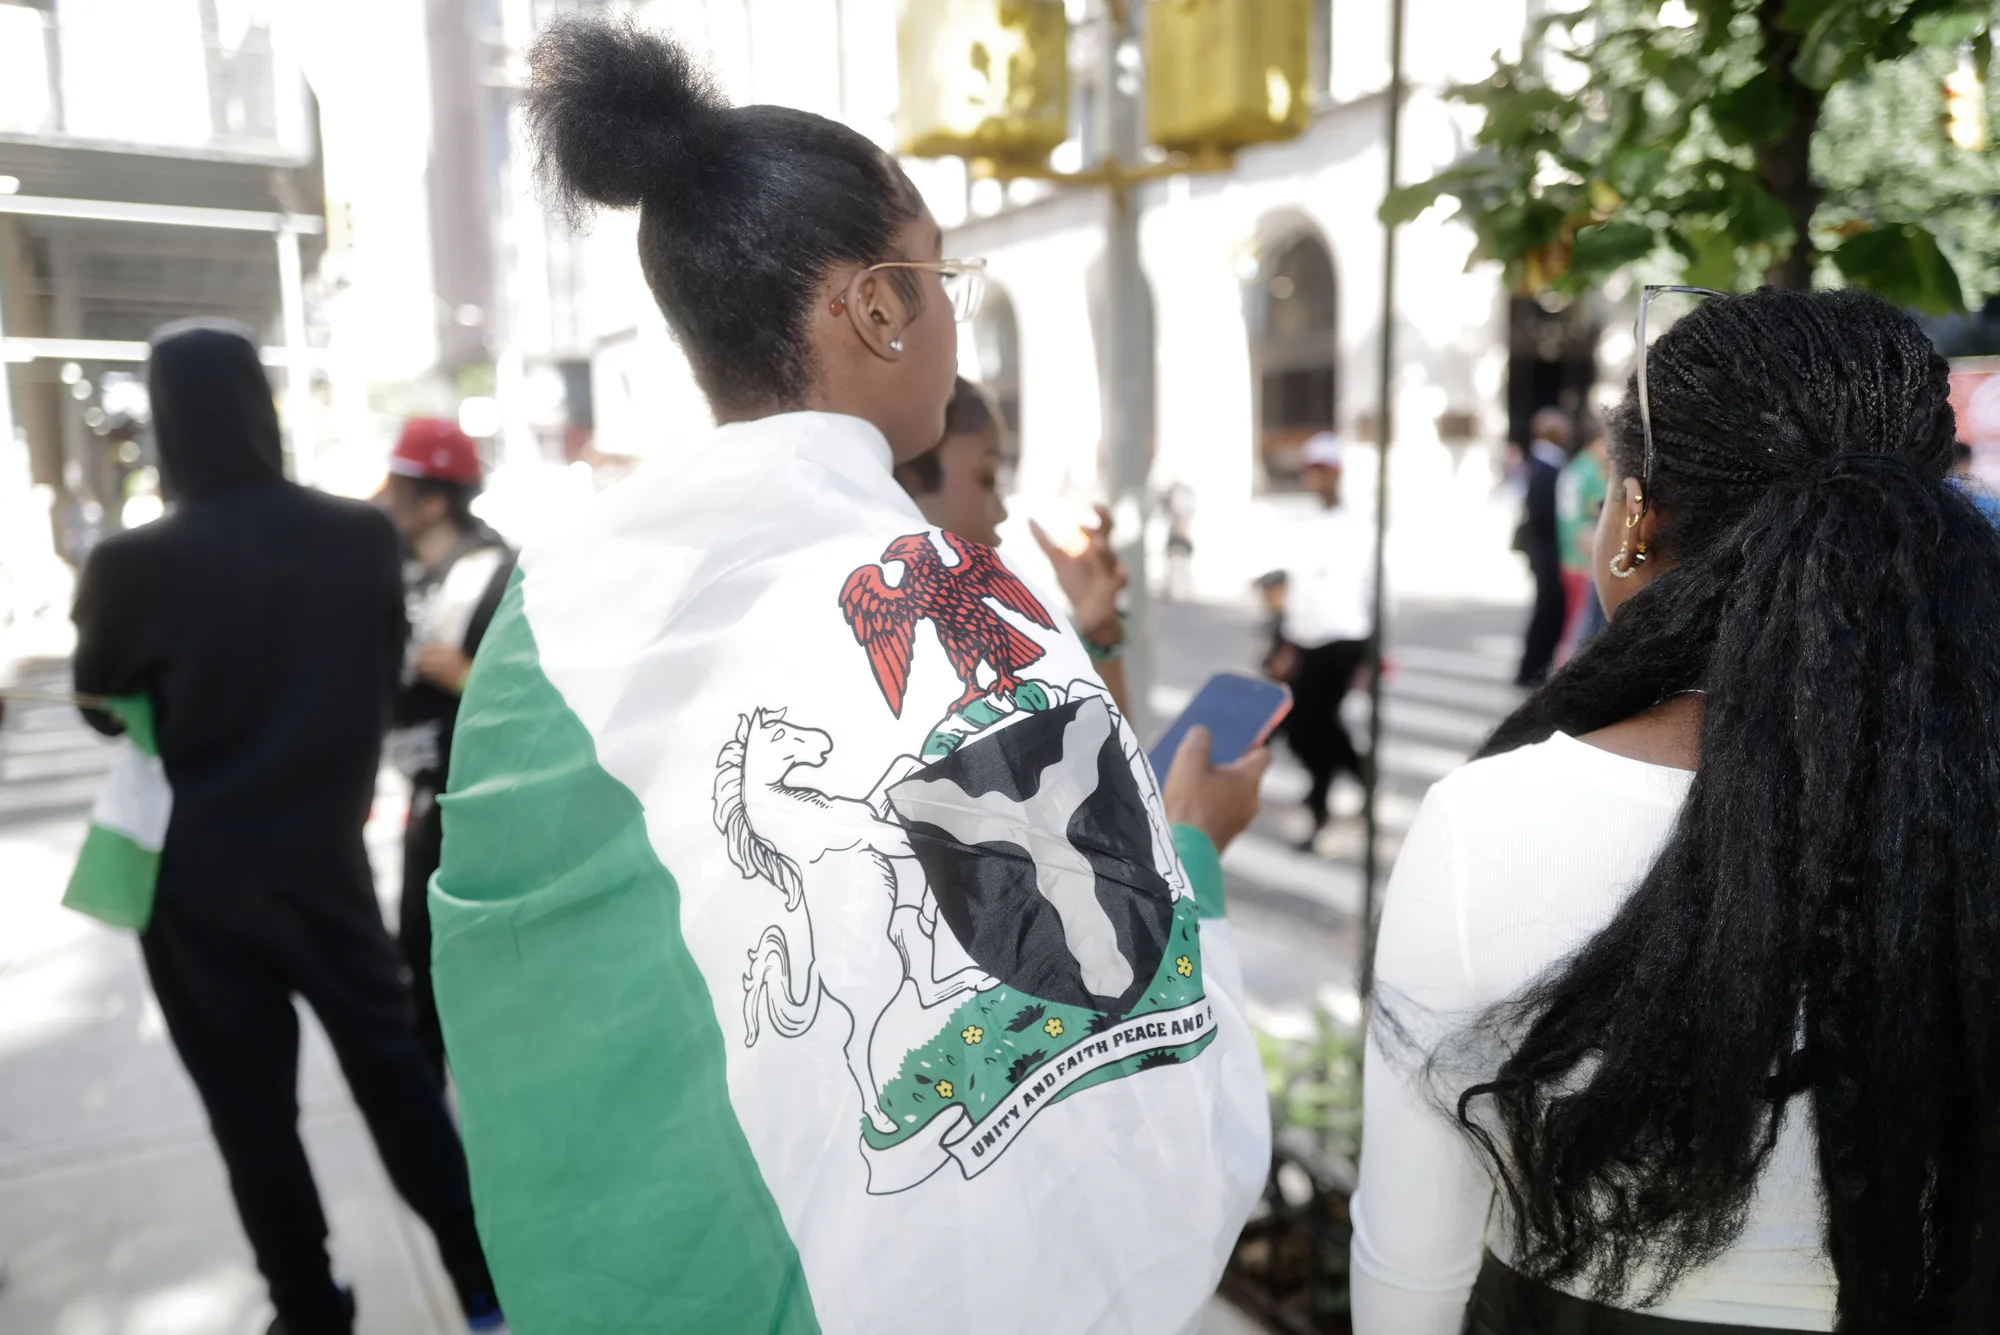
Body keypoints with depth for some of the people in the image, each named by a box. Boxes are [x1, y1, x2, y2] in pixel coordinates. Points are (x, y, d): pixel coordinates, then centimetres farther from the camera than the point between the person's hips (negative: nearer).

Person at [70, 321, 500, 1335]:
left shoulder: (134, 565, -16)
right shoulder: (364, 538, -8)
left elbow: (103, 709, 3)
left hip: (200, 884, -2)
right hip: (330, 861, 3)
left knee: (252, 1113, 13)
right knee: (397, 1077, 16)